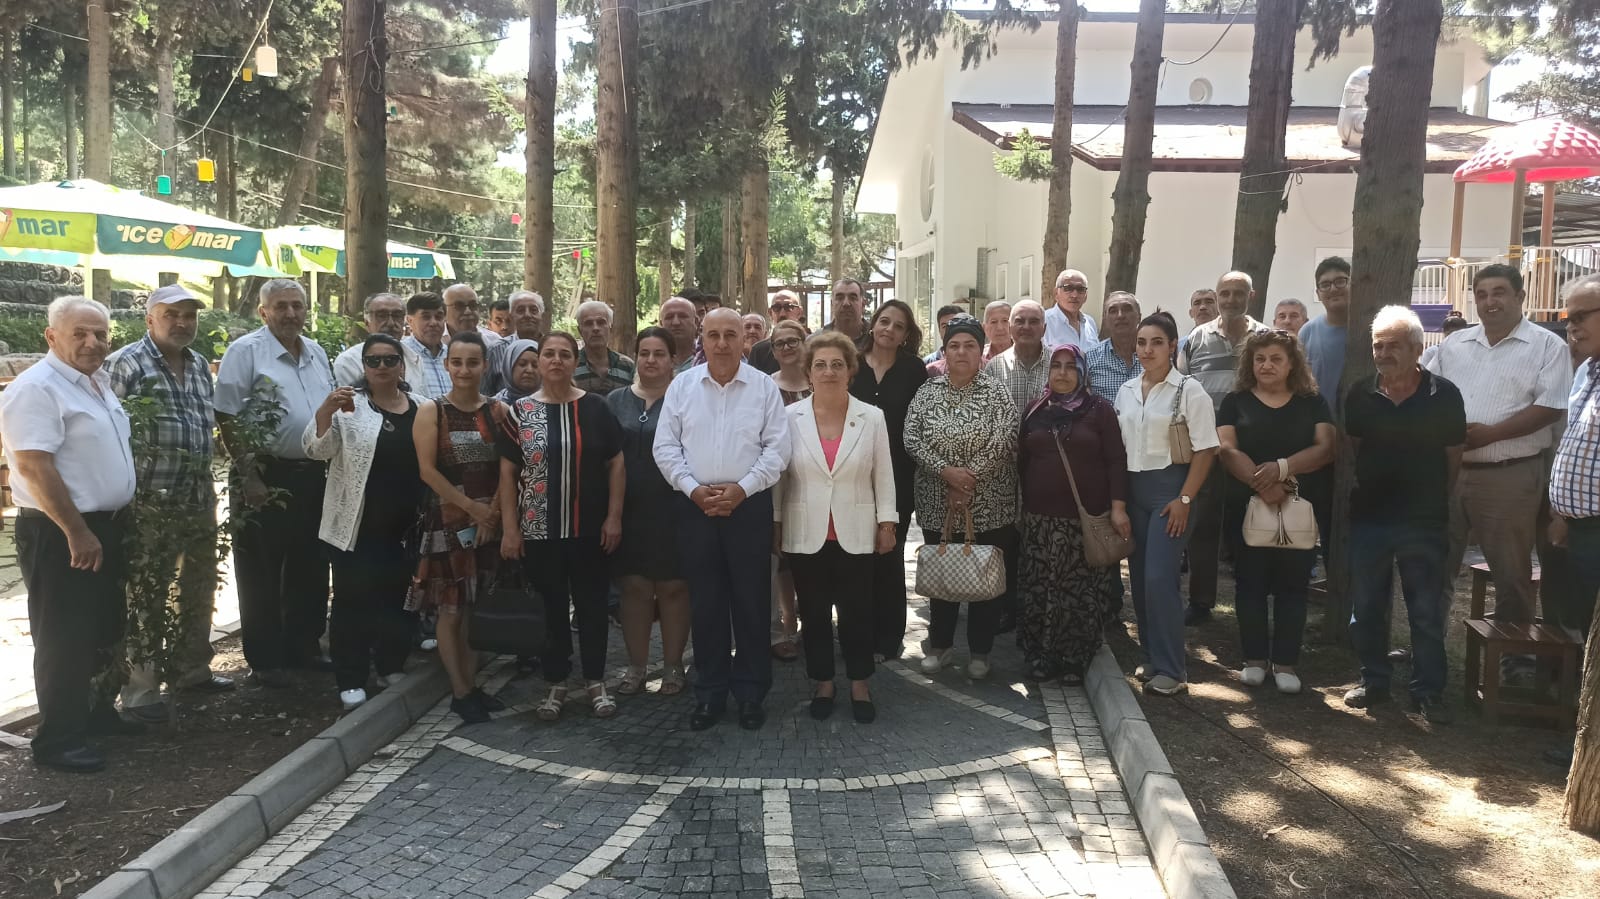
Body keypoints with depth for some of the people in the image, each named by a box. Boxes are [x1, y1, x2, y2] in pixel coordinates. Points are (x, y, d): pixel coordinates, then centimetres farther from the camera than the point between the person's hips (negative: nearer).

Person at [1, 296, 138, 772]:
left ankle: (94, 712, 33)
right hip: (59, 535, -9)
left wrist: (115, 522, 19)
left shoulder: (98, 383, 11)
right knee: (65, 639, -1)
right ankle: (57, 739, 10)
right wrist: (77, 533, -24)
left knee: (103, 631, 18)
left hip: (107, 527, 9)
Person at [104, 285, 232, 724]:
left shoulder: (200, 366, 11)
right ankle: (139, 692, 11)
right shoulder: (125, 365, -12)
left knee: (199, 590, 17)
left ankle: (193, 670, 33)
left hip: (200, 501, 8)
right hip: (150, 503, -8)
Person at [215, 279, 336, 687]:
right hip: (266, 477, -6)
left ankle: (303, 646, 29)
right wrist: (248, 478, -16)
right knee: (262, 575, 3)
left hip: (312, 476, 6)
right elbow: (227, 419, -12)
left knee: (310, 569, 15)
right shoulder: (246, 351, -9)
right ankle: (264, 660, 14)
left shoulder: (316, 353, 11)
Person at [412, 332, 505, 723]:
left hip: (489, 523, 3)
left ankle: (471, 685, 19)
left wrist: (492, 512, -11)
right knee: (450, 610, 0)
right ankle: (459, 692, 10)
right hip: (447, 522, -2)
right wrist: (471, 507, -12)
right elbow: (427, 470, -9)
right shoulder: (431, 411, -2)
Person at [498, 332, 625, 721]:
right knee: (550, 607, 9)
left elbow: (616, 464, 1)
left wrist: (614, 517, -5)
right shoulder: (521, 410, 1)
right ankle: (556, 683, 22)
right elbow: (508, 472, 1)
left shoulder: (596, 407, 0)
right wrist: (509, 527, -4)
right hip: (538, 530, 0)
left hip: (589, 529, 0)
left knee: (592, 604, 7)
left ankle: (596, 681, 21)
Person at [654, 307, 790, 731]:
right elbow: (666, 447, 2)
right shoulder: (681, 386, 4)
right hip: (695, 505, 2)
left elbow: (776, 449, -4)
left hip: (749, 504, -1)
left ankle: (751, 692, 17)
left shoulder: (764, 387, 0)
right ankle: (710, 692, 19)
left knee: (751, 601, 5)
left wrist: (741, 489, -13)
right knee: (705, 602, 8)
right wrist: (693, 489, -10)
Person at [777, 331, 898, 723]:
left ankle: (859, 684, 22)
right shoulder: (790, 417, 0)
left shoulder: (872, 417, 1)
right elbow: (779, 475, 3)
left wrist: (887, 523, 1)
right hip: (805, 535, 0)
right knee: (814, 613, 9)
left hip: (856, 535, 0)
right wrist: (774, 522, 2)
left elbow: (884, 475, 4)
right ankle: (823, 683, 24)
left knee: (857, 613, 5)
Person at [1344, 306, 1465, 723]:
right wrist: (1372, 486, 9)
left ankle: (1429, 692, 18)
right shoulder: (1359, 395, 0)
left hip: (1424, 521, -2)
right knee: (1366, 607, 10)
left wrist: (1435, 500, 4)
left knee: (1427, 612, 6)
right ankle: (1374, 681, 25)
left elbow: (1454, 456, 1)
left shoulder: (1443, 395, -7)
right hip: (1368, 516, 3)